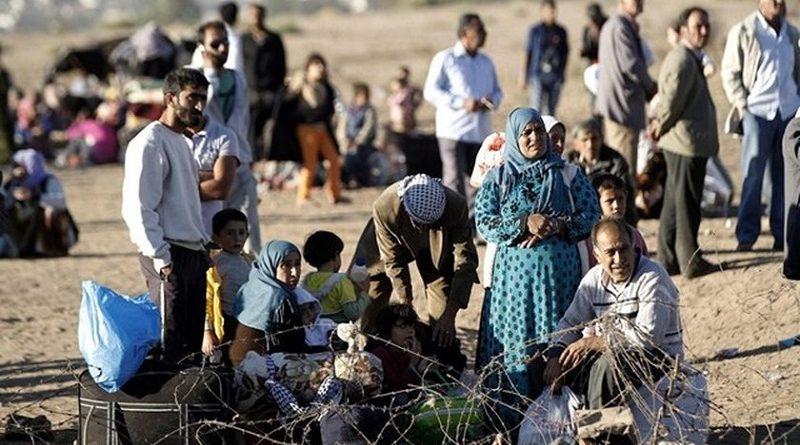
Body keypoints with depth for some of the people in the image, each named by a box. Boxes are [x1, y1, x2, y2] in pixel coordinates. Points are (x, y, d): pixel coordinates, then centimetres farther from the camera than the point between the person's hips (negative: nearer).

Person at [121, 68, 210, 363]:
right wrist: (161, 257, -22)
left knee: (193, 339, 10)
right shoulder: (150, 143, -12)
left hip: (193, 252, 10)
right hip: (170, 256, -10)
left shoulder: (182, 142, 19)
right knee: (170, 341, -10)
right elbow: (139, 208, -18)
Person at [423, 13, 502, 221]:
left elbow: (497, 91, 24)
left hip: (481, 131, 6)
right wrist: (462, 103, -18)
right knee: (454, 182, -8)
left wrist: (492, 101, -2)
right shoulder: (445, 59, -1)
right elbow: (431, 92, -7)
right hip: (453, 131, -6)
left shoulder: (486, 62, 17)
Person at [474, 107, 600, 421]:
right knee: (516, 338, -2)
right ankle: (513, 414, 3)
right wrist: (525, 223, -15)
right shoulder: (498, 178, 7)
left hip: (559, 271, 0)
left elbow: (592, 216, 3)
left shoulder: (568, 175, 7)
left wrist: (558, 226, -14)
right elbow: (484, 222, -2)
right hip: (514, 269, 0)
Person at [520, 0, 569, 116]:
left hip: (555, 78, 3)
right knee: (536, 111, -9)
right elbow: (527, 53, 0)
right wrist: (523, 76, 0)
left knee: (551, 111, 7)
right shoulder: (535, 30, -2)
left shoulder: (561, 31, 6)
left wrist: (562, 73, 13)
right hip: (538, 75, -3)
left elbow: (565, 54, 15)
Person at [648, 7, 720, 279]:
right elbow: (672, 100, -22)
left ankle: (668, 259, 22)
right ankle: (691, 262, 1)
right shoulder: (682, 60, -18)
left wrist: (660, 126, 14)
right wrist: (661, 127, -8)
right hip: (687, 143, -11)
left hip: (681, 144, 11)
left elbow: (669, 100, 24)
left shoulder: (692, 58, 18)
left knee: (674, 203, 15)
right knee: (687, 203, -4)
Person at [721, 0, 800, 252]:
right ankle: (746, 236, -1)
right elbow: (729, 72, -1)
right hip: (757, 111, -4)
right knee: (752, 176, -5)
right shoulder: (743, 32, -1)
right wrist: (741, 106, -8)